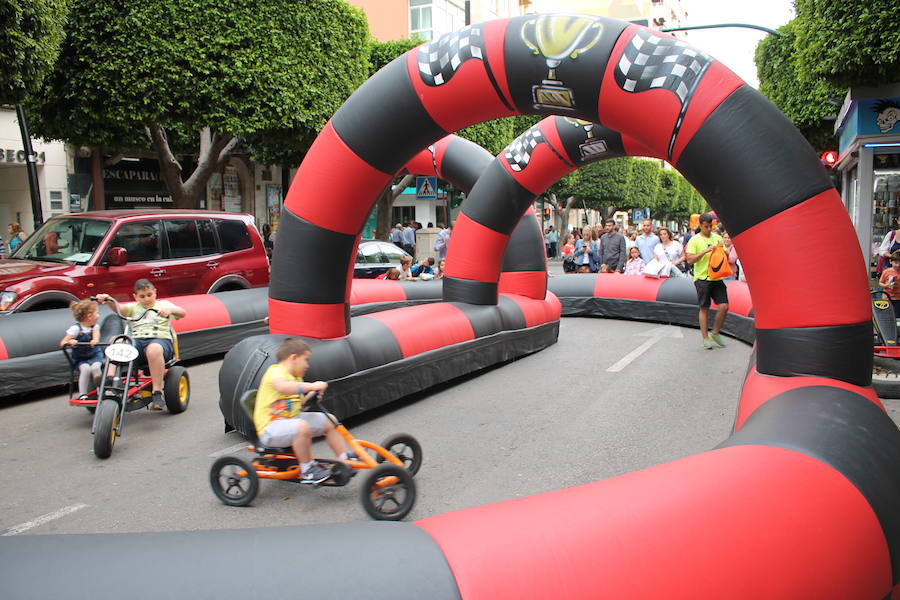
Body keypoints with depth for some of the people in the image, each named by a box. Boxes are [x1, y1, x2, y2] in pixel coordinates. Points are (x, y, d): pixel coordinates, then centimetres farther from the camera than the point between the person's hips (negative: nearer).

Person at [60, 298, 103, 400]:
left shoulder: (95, 327, 2)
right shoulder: (76, 328, -12)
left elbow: (96, 334, -20)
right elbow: (62, 343, -14)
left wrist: (94, 341, -44)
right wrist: (70, 343, -38)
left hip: (95, 355, 3)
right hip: (80, 358, -2)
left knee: (95, 367, -28)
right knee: (86, 368, -31)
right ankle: (82, 394, -20)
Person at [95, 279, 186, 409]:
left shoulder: (163, 304, 19)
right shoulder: (133, 307, 26)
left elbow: (183, 313, 3)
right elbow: (118, 308, 5)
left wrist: (170, 309, -20)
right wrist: (107, 299, -16)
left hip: (160, 339, -3)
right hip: (136, 340, 3)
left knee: (154, 349, -40)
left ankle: (157, 392, -35)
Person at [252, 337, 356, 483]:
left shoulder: (294, 378, 18)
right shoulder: (276, 371, -15)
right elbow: (282, 387, -40)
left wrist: (312, 395, 2)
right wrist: (311, 386, -39)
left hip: (291, 418, 10)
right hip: (271, 428, -10)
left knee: (329, 421, 5)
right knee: (302, 427, -37)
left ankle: (345, 459, 15)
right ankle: (307, 469, -18)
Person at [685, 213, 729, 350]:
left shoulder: (717, 238, 11)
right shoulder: (695, 240, -2)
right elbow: (690, 259, -11)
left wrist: (721, 249, -5)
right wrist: (705, 251, -19)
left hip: (717, 277, 4)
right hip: (702, 278, -4)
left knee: (724, 306, -4)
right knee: (704, 308, 1)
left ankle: (715, 333, 15)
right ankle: (705, 338, 11)